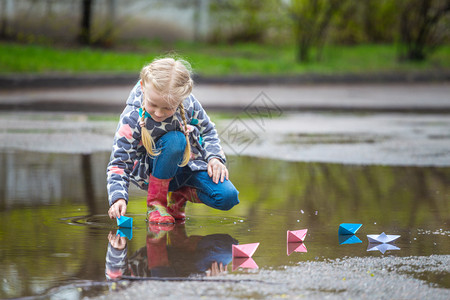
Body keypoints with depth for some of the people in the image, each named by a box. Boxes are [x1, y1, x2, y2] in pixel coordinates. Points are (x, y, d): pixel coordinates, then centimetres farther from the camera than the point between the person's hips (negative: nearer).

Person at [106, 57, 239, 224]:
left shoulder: (189, 104, -14)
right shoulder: (132, 119, -23)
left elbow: (208, 131, 6)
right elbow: (119, 164, -20)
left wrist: (215, 158, -11)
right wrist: (118, 197, -37)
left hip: (191, 164, 4)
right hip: (158, 172, -4)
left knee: (227, 197, -20)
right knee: (174, 140, -36)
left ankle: (179, 194, 10)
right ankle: (155, 201, -18)